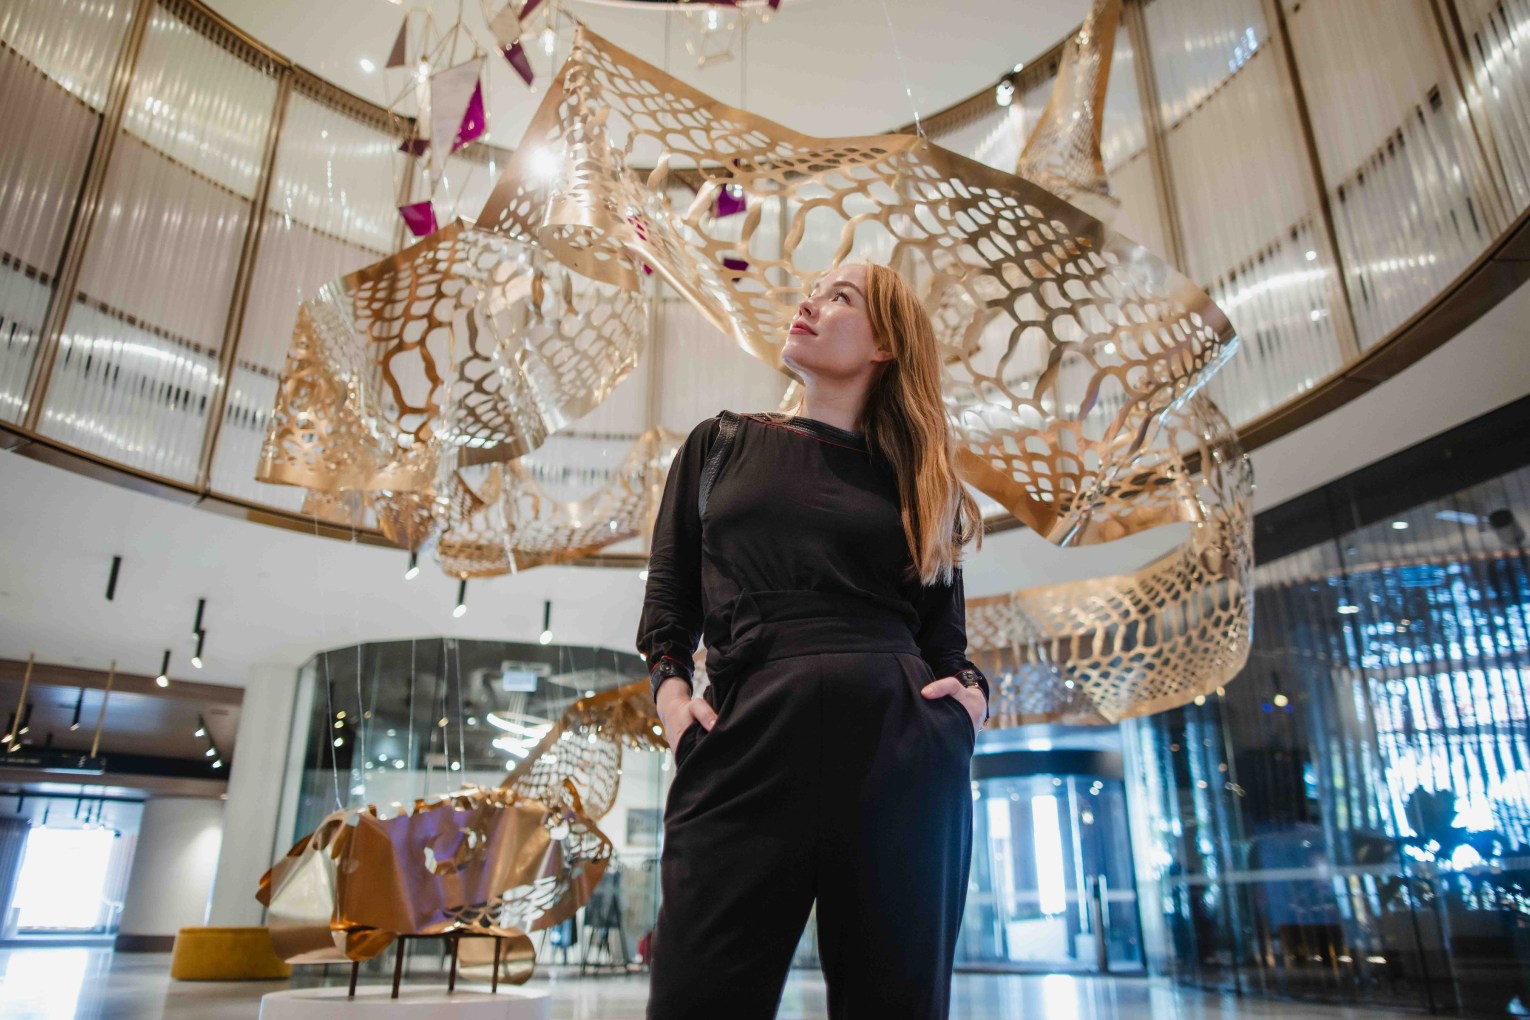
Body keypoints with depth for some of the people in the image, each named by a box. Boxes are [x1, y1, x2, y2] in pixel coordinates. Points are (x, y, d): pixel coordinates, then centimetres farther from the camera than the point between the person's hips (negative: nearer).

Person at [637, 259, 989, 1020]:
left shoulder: (913, 480, 18)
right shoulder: (721, 444, 19)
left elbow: (944, 635, 19)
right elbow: (668, 599, 17)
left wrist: (972, 692, -3)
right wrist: (670, 687, -2)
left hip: (899, 750, 1)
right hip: (748, 746, 0)